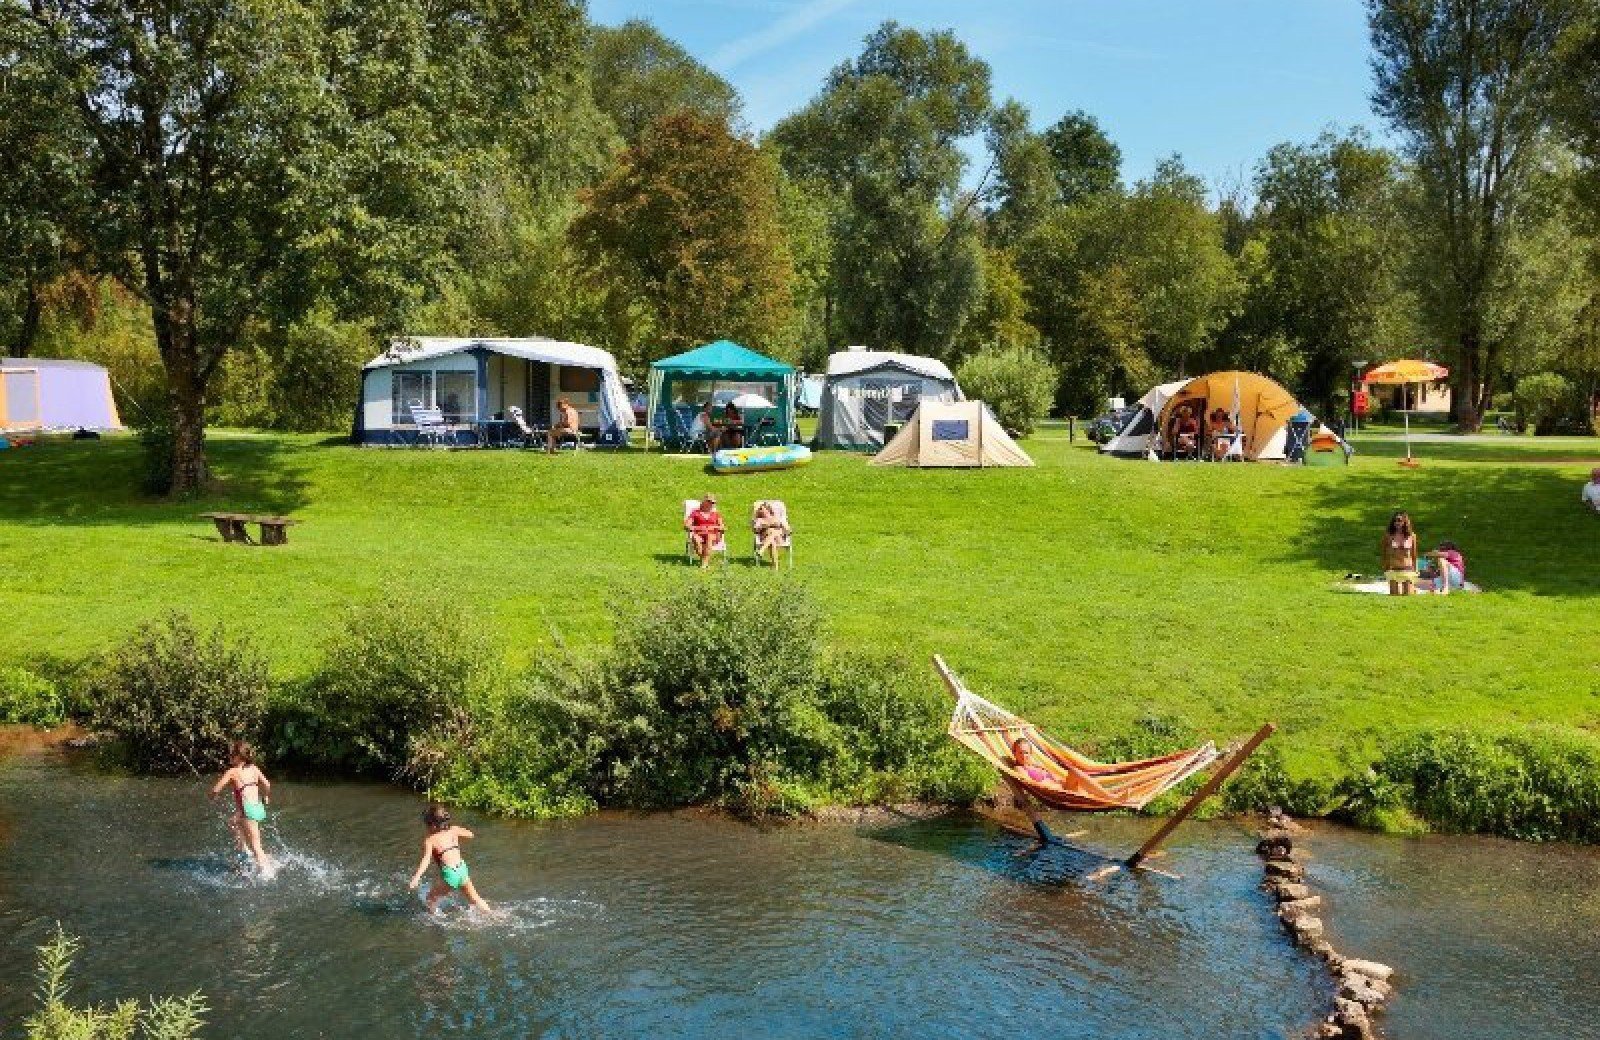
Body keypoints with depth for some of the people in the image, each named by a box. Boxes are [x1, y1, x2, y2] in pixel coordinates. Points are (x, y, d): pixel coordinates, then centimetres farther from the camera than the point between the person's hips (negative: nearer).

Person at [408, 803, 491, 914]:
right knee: (474, 899, 23)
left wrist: (416, 878, -29)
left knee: (431, 898, 19)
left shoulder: (430, 840, -3)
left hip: (449, 874, -6)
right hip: (462, 870, 6)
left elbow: (426, 860, -19)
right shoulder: (453, 830, 9)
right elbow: (470, 834, 23)